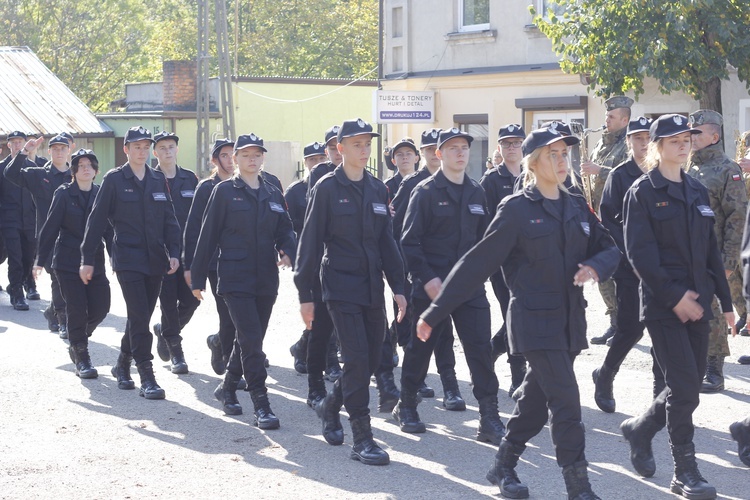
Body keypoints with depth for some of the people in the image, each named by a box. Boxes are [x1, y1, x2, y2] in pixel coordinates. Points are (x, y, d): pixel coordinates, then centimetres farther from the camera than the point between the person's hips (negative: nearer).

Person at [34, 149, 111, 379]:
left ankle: (77, 341, 28)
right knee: (77, 309, -5)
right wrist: (41, 260, -4)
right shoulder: (64, 194, -2)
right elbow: (50, 227, -2)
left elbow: (109, 229, 9)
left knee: (100, 308, 1)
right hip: (68, 262, -3)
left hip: (95, 262, 3)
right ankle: (81, 358, 7)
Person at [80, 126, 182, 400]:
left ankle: (123, 364, 30)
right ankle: (147, 377, -10)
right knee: (140, 316, -11)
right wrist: (87, 259, -3)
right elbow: (97, 220, -2)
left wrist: (173, 252, 0)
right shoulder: (114, 180, -3)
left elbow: (169, 219, 11)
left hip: (155, 259, 5)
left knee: (141, 315, 11)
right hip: (127, 258, -5)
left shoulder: (158, 179, 9)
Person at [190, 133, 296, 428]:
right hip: (235, 279, -5)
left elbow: (285, 230, 14)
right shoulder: (224, 192, -2)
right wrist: (198, 278, -2)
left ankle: (228, 388, 34)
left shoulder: (273, 194, 12)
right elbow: (208, 235, -2)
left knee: (250, 339, 14)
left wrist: (288, 252, -10)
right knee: (251, 340, -13)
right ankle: (261, 406, -12)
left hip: (266, 280, 6)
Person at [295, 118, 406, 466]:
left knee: (372, 358, 8)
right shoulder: (327, 188, -6)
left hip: (372, 286, 6)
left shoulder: (377, 189, 10)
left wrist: (397, 286, 8)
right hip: (341, 284, -6)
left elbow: (386, 240, 14)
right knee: (357, 357, -12)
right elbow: (310, 241, -6)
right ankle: (361, 439, -7)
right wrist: (305, 294, -8)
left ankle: (331, 407, 33)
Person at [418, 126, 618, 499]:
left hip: (570, 320, 6)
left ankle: (504, 468, 31)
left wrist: (596, 266, -12)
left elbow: (609, 248, 13)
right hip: (534, 320, -6)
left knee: (535, 402, 15)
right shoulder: (516, 209, -9)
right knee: (567, 404, -12)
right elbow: (476, 264, -10)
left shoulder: (576, 207, 9)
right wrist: (434, 313, -11)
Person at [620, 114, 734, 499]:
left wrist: (725, 300, 11)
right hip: (663, 304, -6)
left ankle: (639, 429, 33)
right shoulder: (643, 192, -6)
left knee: (689, 387, 9)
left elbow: (711, 250, 15)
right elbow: (640, 252, -12)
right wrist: (674, 297, -17)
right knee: (684, 387, -9)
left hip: (696, 302, 6)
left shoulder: (697, 191, 13)